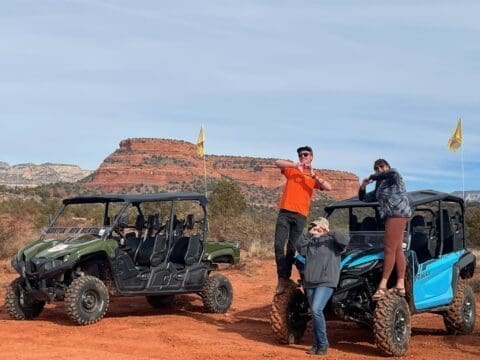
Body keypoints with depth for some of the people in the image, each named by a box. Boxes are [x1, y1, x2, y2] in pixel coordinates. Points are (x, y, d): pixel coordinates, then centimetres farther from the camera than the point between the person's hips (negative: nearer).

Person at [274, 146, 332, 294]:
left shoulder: (314, 177, 12)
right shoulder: (292, 170, 13)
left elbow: (329, 187, -3)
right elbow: (277, 163, -5)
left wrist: (313, 175, -12)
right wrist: (296, 165, -14)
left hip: (300, 215, 0)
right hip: (285, 212, 0)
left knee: (292, 247, 1)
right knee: (279, 244, -10)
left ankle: (285, 277, 9)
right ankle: (282, 278, -6)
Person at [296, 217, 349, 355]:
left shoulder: (332, 241, 3)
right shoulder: (310, 242, 16)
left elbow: (345, 240, -14)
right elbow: (299, 248, 0)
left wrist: (329, 232, -19)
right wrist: (309, 234, -9)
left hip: (326, 282, -6)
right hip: (310, 282, 6)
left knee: (316, 310, -19)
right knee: (315, 313, 10)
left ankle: (323, 344, -6)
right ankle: (316, 344, 19)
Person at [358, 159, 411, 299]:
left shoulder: (394, 178, 4)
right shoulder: (379, 187, 27)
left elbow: (393, 173, -22)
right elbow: (364, 198, 30)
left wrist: (372, 177, -12)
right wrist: (362, 187, 10)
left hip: (398, 214, -10)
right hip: (391, 216, 10)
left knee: (389, 249, -12)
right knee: (397, 250, 6)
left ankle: (383, 285, -14)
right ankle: (400, 285, 6)